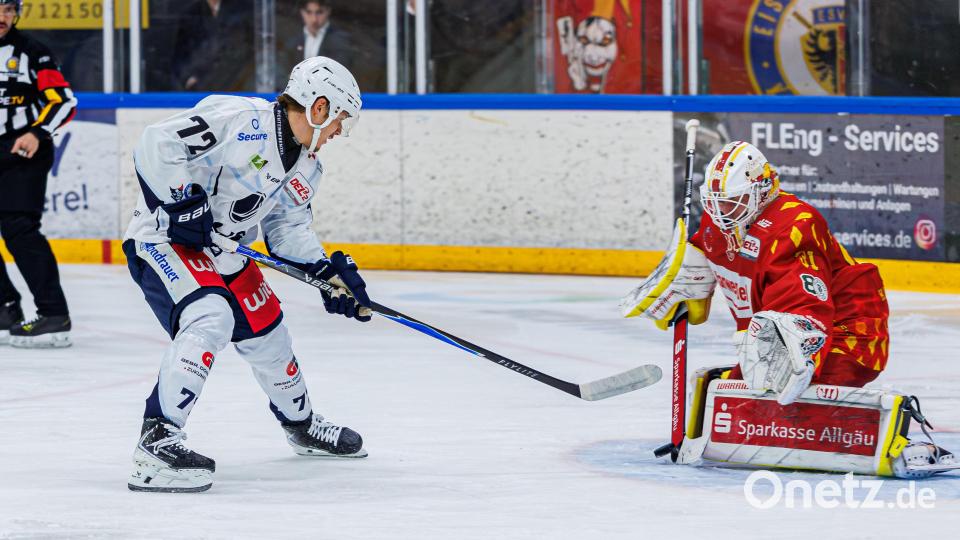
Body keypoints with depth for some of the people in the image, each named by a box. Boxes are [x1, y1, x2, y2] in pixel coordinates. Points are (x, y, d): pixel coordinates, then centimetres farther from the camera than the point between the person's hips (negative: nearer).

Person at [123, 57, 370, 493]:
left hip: (223, 251, 10)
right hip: (164, 239, -10)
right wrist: (182, 202, -27)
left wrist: (329, 273, 0)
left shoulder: (306, 169, 8)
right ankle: (156, 443, -35)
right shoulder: (242, 120, -22)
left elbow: (288, 228, 14)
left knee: (267, 333, 18)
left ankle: (300, 422, 47)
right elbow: (158, 144, -26)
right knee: (210, 319, -31)